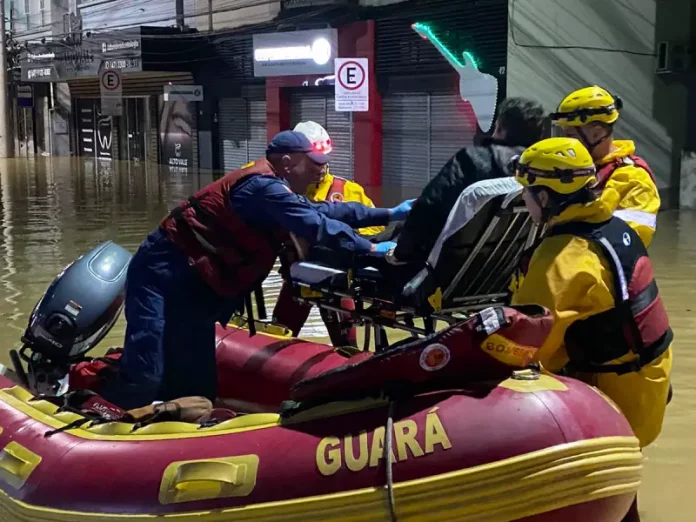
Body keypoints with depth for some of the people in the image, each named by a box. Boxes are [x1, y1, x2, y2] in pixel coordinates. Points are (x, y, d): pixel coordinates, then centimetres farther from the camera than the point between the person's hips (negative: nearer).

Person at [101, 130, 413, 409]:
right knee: (144, 380, -20)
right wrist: (371, 249, -18)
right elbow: (317, 226, -25)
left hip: (191, 285, 11)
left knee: (196, 387, 9)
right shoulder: (264, 187, -17)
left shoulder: (271, 190, 17)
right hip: (167, 275, -11)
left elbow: (324, 210, 19)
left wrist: (389, 214, 20)